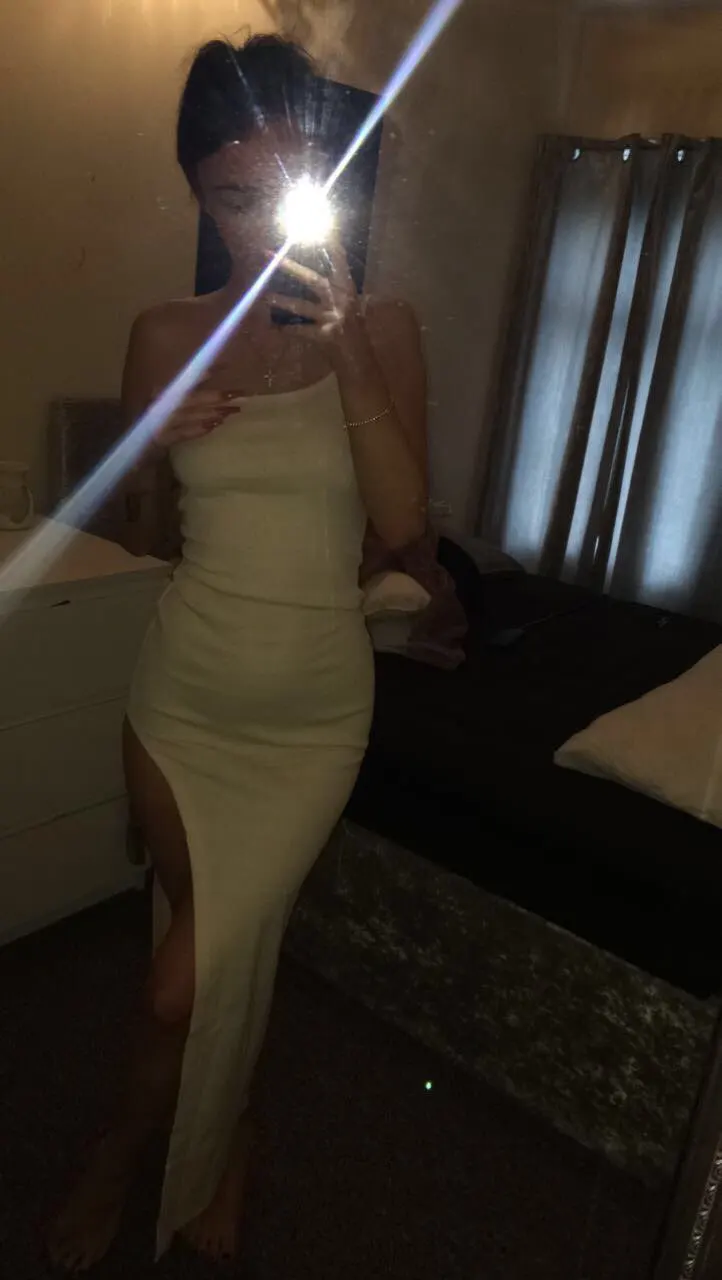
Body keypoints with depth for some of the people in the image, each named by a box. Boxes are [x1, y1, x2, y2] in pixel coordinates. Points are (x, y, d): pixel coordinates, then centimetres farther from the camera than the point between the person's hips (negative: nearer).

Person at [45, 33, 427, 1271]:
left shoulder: (382, 327, -5)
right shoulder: (167, 334, 0)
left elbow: (400, 519, -14)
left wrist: (344, 345, -21)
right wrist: (155, 443, -11)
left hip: (311, 709, -2)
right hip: (181, 691, 2)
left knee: (190, 979, 0)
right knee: (218, 949, 16)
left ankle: (121, 1147, 33)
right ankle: (226, 1130, 47)